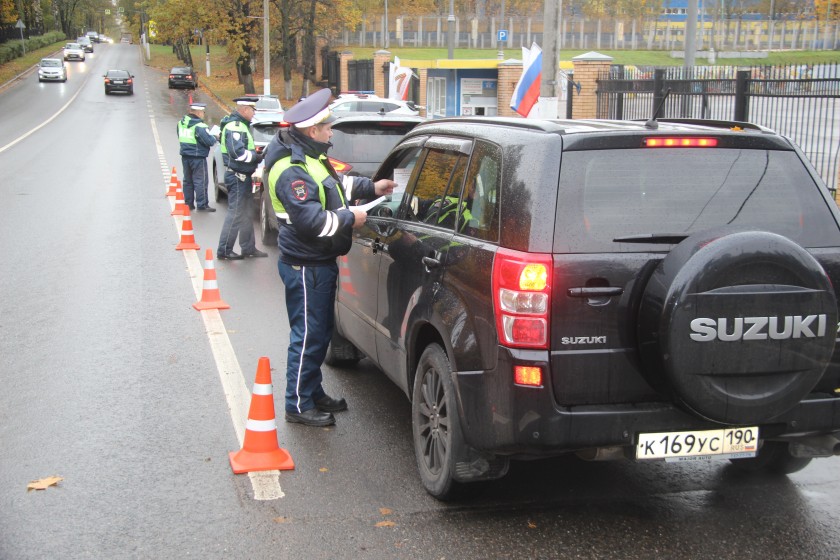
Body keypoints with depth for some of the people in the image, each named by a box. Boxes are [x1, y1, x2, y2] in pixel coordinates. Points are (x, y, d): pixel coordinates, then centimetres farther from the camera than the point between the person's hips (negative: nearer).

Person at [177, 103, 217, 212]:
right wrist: (214, 138, 0)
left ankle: (188, 203, 20)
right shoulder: (199, 126, -19)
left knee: (187, 180, 15)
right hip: (198, 157, -7)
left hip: (185, 156, 8)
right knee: (200, 181, -1)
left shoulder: (181, 123, 6)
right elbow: (209, 141, -20)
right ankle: (202, 205, 1)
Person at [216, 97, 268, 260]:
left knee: (245, 214, 16)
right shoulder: (234, 127, -18)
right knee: (236, 213, -5)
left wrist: (255, 153, 4)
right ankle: (224, 251, 1)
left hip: (243, 176, 11)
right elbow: (238, 153, -29)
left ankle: (248, 248, 24)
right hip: (237, 176, -11)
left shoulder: (240, 125, 14)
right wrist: (257, 156, -16)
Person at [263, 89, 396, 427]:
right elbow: (310, 220, -29)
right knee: (308, 336, -2)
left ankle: (314, 394, 32)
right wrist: (350, 219, -18)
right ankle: (299, 405, 8)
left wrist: (370, 188, 18)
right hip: (305, 267, -11)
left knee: (321, 332, 19)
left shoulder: (310, 159, 12)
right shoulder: (292, 171, -22)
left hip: (320, 263, 11)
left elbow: (338, 185, 29)